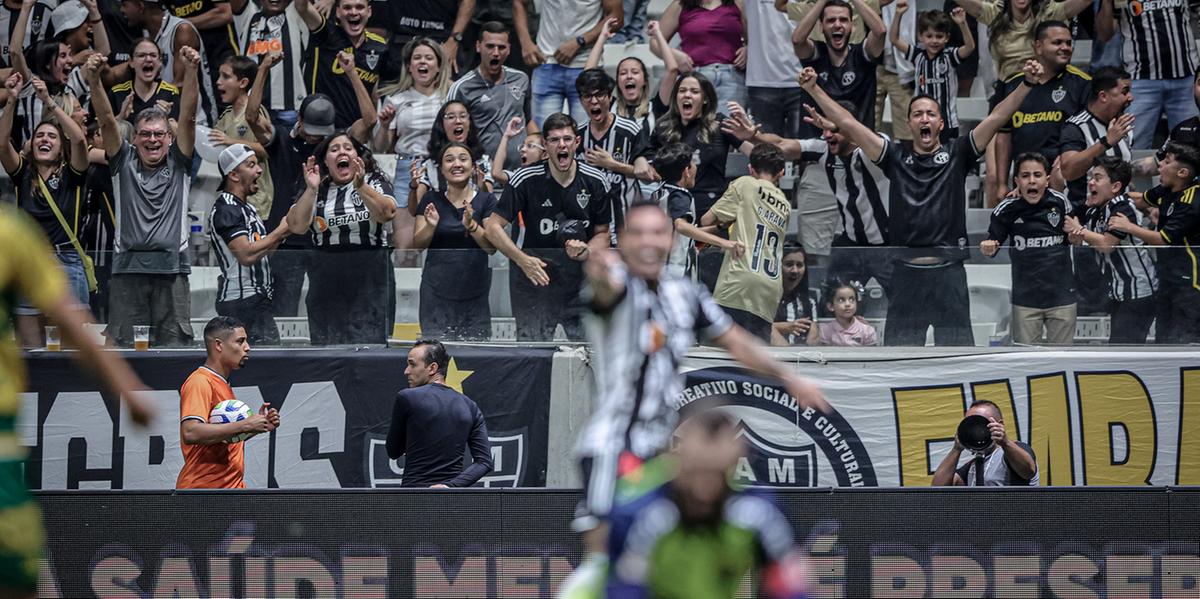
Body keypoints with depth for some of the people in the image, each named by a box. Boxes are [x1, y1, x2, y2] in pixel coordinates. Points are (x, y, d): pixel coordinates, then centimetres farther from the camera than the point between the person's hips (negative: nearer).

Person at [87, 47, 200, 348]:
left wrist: (191, 73, -14)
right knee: (123, 348, -2)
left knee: (175, 343, -3)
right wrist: (94, 81, -16)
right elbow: (107, 120, 0)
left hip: (172, 268, 0)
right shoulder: (124, 162, 12)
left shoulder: (178, 163, 12)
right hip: (128, 267, 0)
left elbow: (188, 117, 0)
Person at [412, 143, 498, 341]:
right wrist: (431, 226, -16)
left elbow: (492, 247, -3)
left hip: (475, 293, -1)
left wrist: (471, 226, -21)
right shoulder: (432, 201, 8)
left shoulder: (486, 200, 4)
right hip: (437, 292, 1)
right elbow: (417, 245, 4)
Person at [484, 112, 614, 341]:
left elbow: (602, 233, 11)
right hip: (536, 275, -2)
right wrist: (522, 260, -16)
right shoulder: (525, 180, -7)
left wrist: (586, 251, -11)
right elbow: (494, 226, -4)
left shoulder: (596, 182, 0)